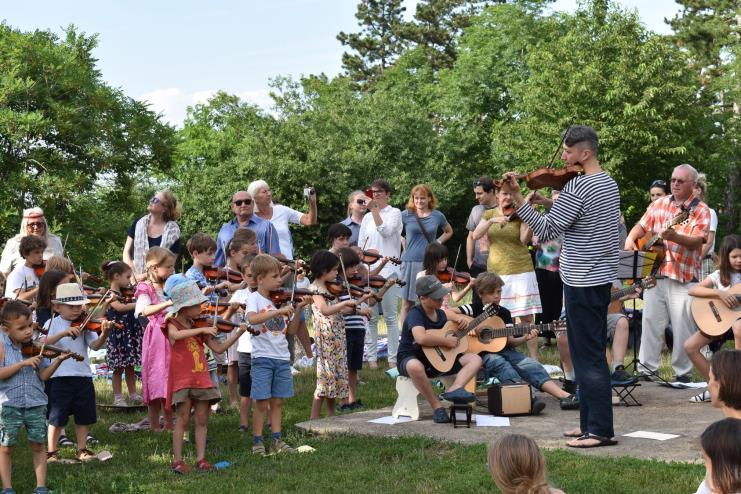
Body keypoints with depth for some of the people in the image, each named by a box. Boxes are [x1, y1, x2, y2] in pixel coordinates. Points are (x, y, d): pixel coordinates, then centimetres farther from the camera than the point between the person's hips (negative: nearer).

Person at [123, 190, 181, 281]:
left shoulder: (173, 231, -1)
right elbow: (127, 252, 9)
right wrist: (133, 276, -5)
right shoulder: (139, 223, 8)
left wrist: (145, 276, -10)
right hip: (136, 281, 2)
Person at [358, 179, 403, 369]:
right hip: (368, 271, 4)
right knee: (371, 317, 5)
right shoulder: (367, 217, 17)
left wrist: (374, 209, -13)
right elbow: (361, 245, 16)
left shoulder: (394, 213, 3)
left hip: (388, 270, -4)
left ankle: (393, 358, 1)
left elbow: (386, 231, -15)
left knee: (390, 316, -2)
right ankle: (371, 356, 10)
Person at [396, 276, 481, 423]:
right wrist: (446, 341, -23)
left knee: (475, 359, -6)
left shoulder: (440, 313, 8)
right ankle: (437, 407, -28)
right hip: (412, 359, -8)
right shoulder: (415, 314, -17)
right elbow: (421, 338, -36)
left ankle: (454, 389, -32)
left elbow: (449, 331, 25)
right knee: (415, 367, -45)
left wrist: (461, 326, 2)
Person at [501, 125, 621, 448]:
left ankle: (600, 430, -3)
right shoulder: (609, 184, 12)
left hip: (582, 281, -10)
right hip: (602, 276, 10)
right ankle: (590, 423, 21)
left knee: (588, 357, -6)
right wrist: (548, 203, 13)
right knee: (592, 354, 14)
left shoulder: (576, 187, -18)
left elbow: (546, 231, -20)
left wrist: (516, 197, -18)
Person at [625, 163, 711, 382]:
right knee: (650, 322, 6)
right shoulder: (659, 204, 11)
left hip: (683, 278, -4)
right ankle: (647, 368, 14)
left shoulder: (700, 210, -3)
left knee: (682, 327, -1)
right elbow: (641, 226, 17)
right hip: (654, 273, 4)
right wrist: (630, 239, -4)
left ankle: (682, 372, 10)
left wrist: (674, 237, -34)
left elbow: (697, 241, -16)